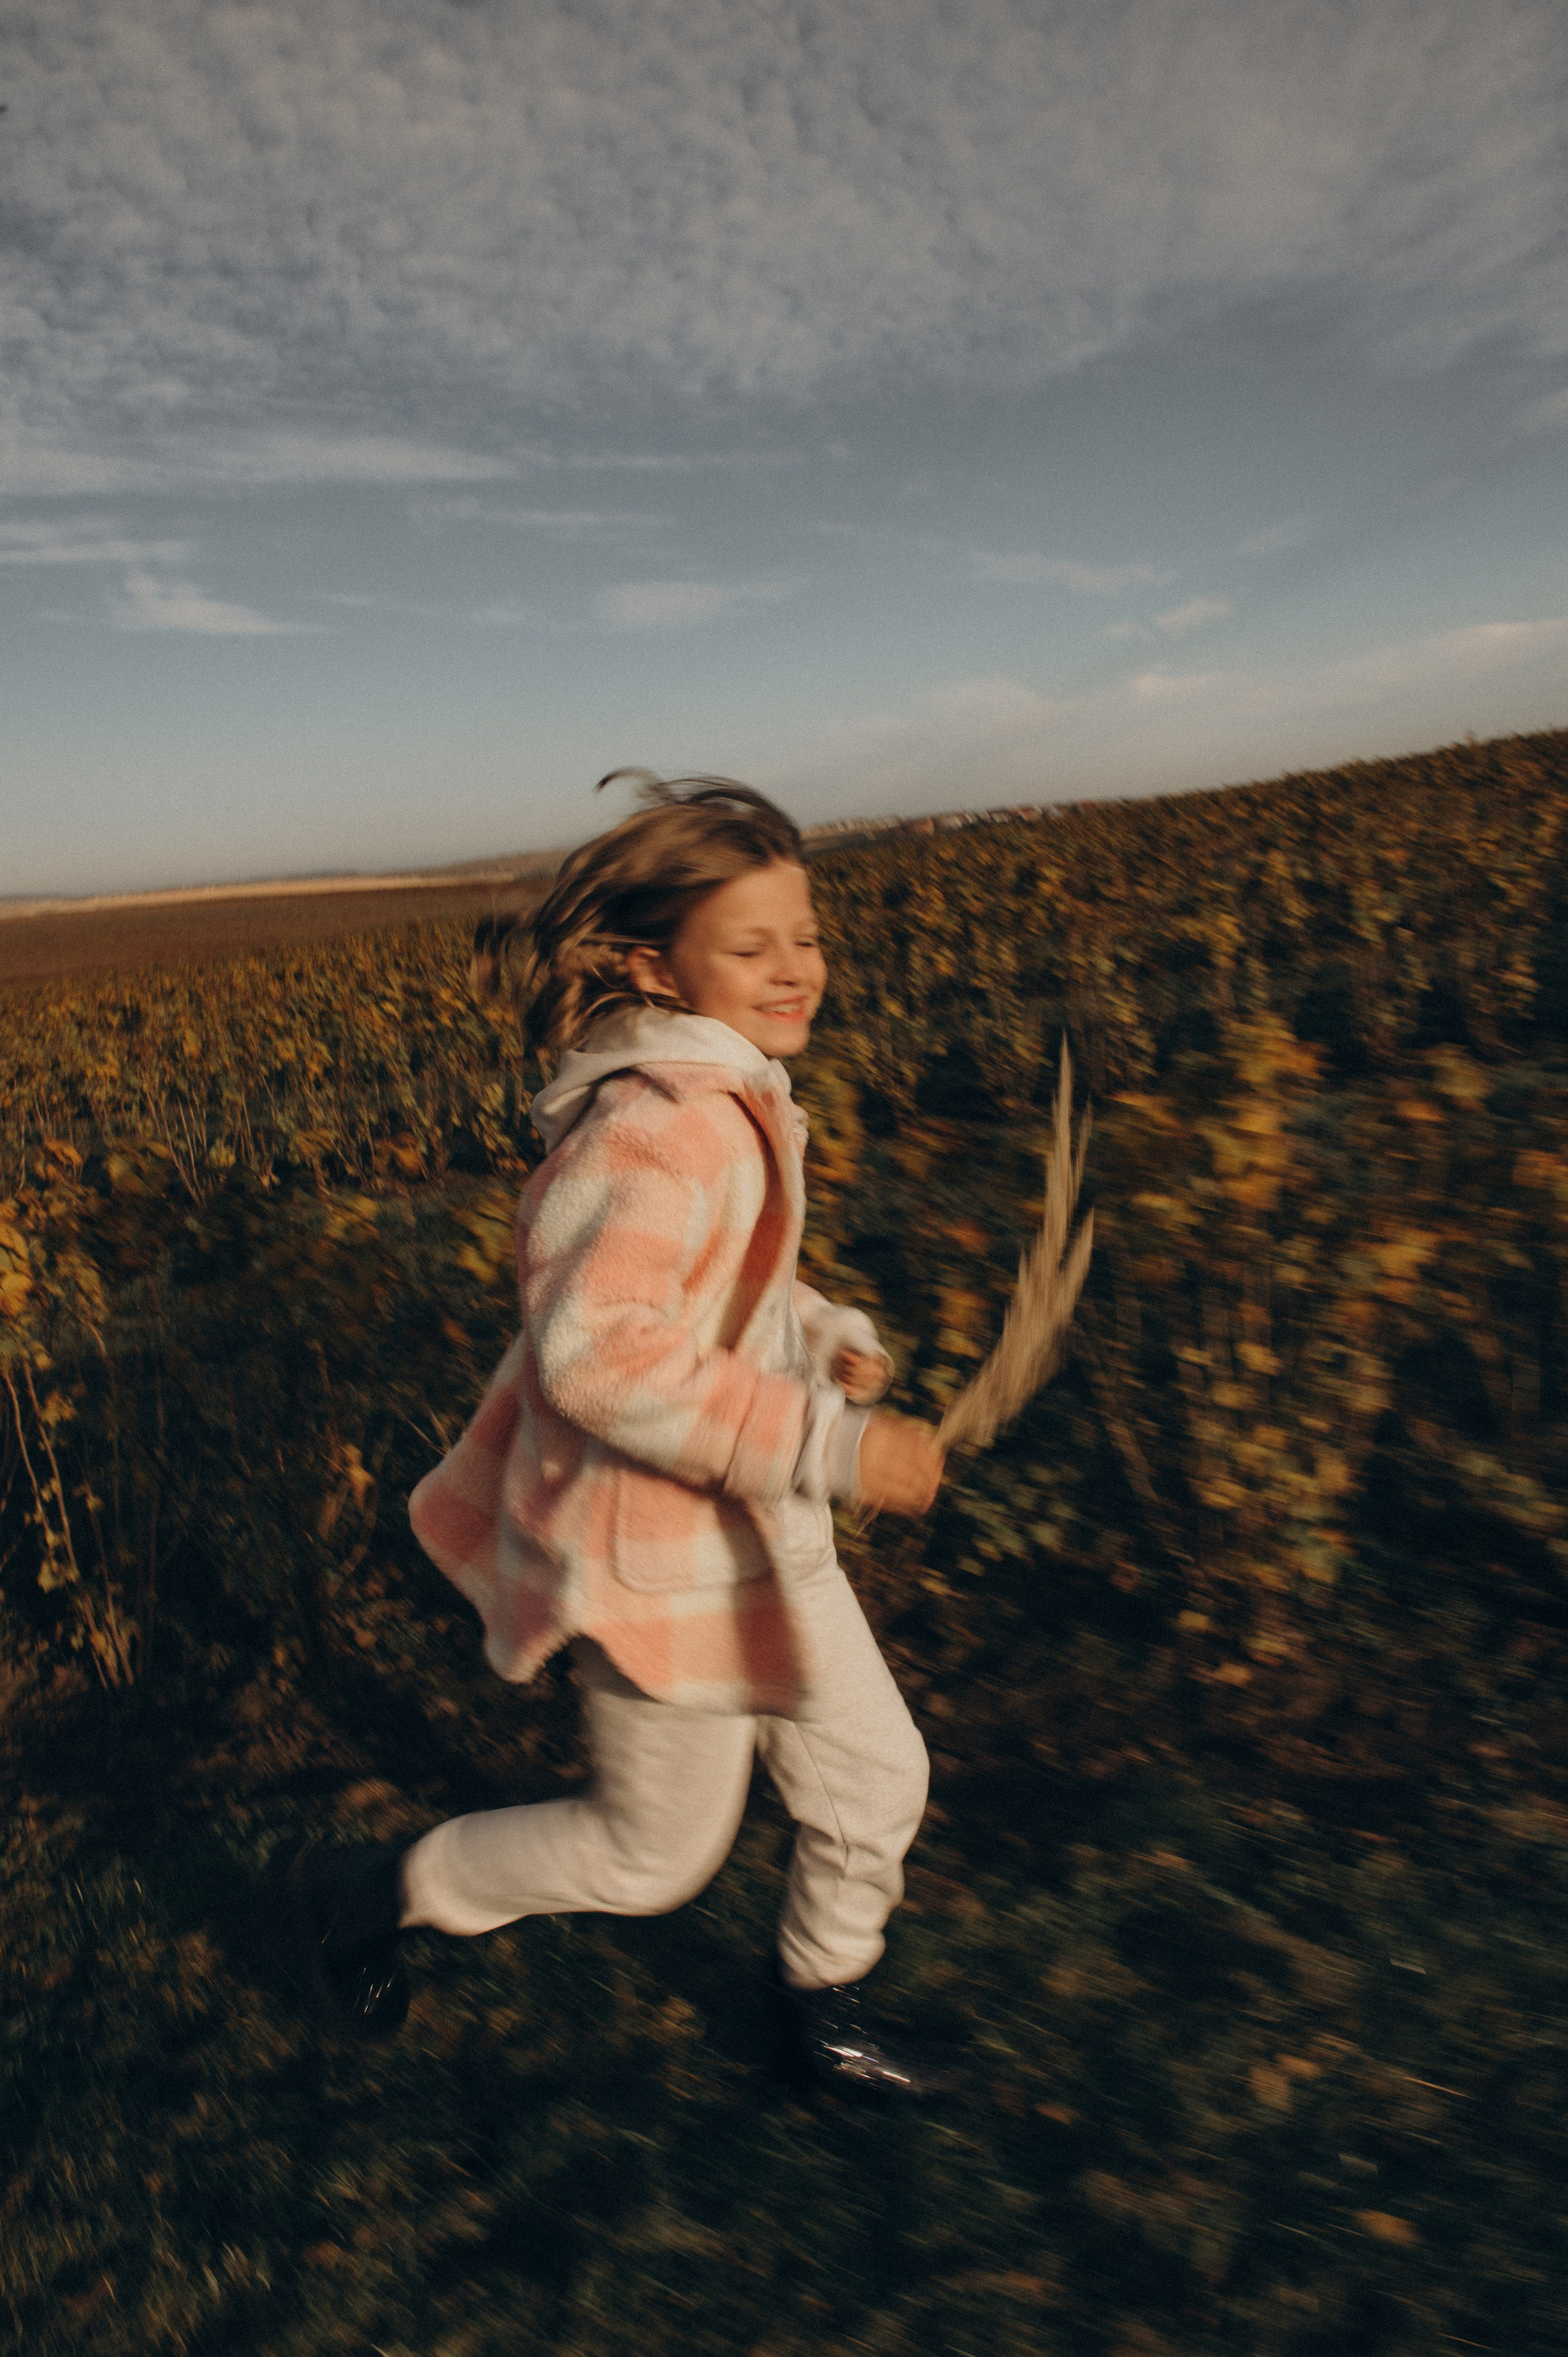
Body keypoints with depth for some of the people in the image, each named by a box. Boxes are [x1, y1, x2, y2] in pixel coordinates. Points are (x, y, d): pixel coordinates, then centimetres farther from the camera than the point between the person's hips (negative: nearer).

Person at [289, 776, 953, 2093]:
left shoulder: (719, 1095, 5)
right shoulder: (671, 1121, -28)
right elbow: (596, 1350, -35)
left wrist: (824, 1336, 1)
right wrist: (828, 1443, -31)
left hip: (754, 1525, 9)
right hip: (662, 1551, -9)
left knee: (877, 1780, 20)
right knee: (659, 1852, 15)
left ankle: (822, 2009, 48)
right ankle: (372, 1894, 36)